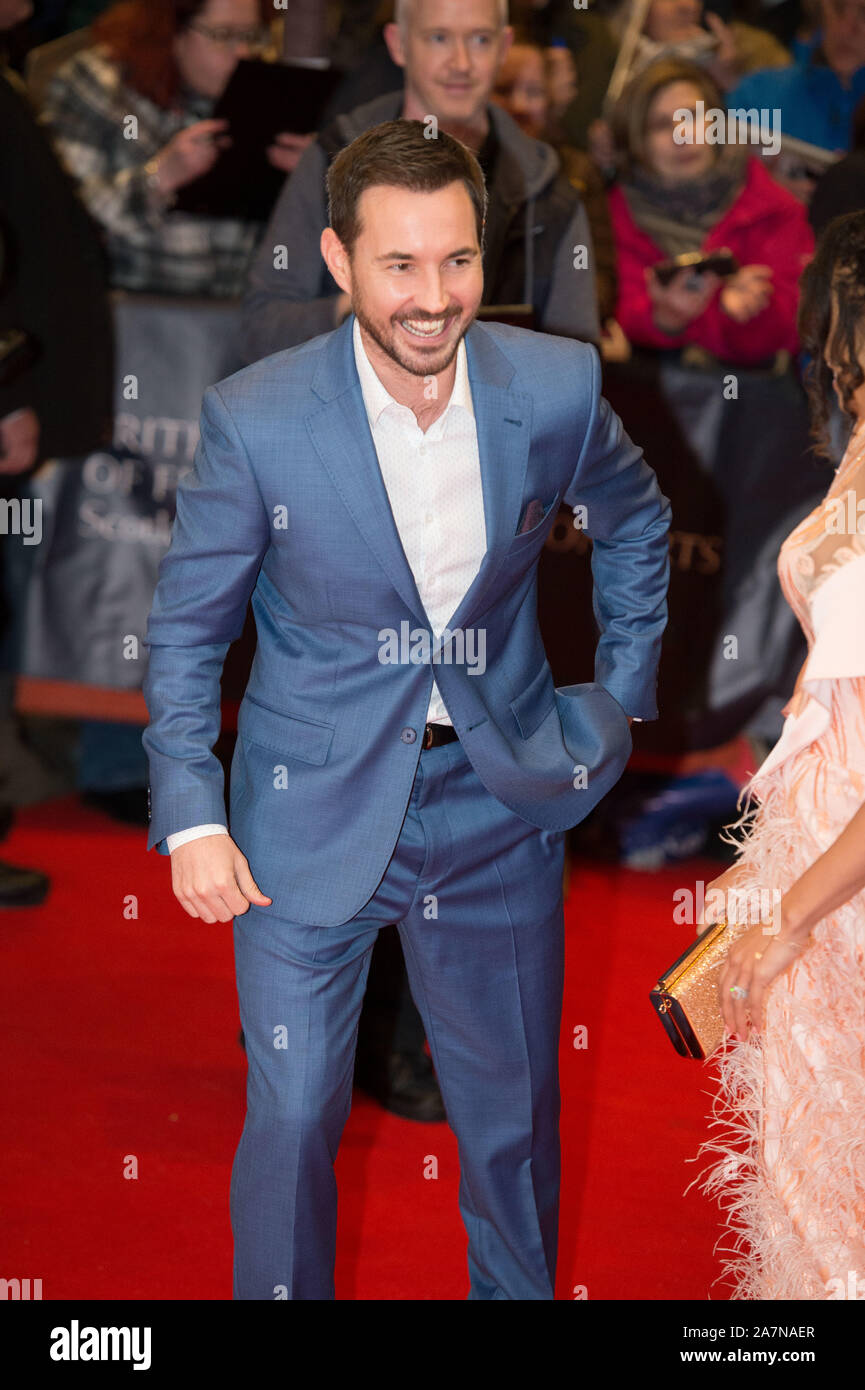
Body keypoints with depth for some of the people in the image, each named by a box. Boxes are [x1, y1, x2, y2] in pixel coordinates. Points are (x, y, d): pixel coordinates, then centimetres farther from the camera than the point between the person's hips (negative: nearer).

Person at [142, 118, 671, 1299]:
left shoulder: (557, 386, -10)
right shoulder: (256, 419, -16)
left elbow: (635, 522, 12)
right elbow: (186, 628, -4)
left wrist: (622, 695, 9)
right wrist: (190, 819, -10)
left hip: (498, 803, 2)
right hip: (314, 817, -2)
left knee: (515, 1123, 16)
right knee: (291, 1121, 5)